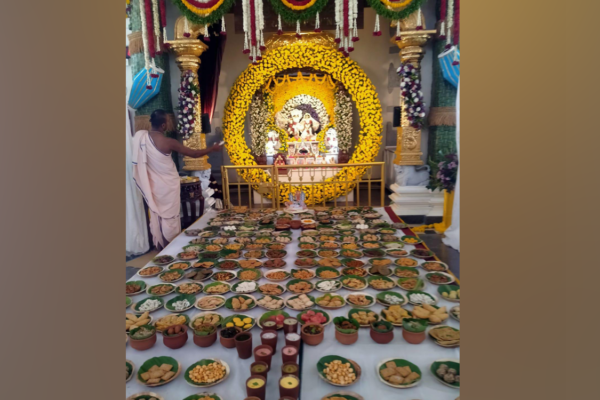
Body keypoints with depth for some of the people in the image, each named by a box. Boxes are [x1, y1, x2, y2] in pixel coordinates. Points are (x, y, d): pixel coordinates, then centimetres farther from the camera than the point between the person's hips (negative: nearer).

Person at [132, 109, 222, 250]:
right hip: (168, 185, -5)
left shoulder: (140, 136, -8)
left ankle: (160, 246, 31)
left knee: (156, 215, 18)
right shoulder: (168, 142, -22)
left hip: (152, 185, 5)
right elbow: (193, 154, -14)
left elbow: (137, 159, 4)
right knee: (169, 217, 10)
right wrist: (213, 148, -1)